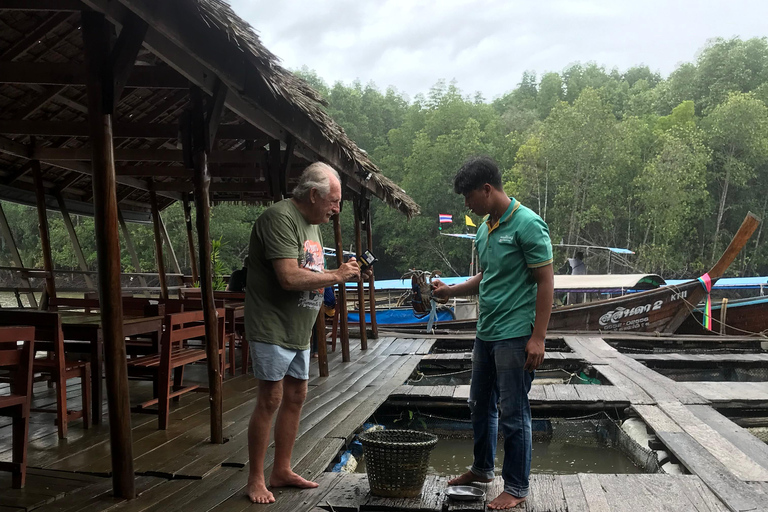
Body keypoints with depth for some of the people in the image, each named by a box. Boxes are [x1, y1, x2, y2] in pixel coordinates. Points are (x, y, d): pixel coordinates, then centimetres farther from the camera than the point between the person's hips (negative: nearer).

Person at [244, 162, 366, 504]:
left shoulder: (312, 223, 14)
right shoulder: (280, 217, -17)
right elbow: (289, 277, -26)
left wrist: (343, 275, 4)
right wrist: (336, 276, -17)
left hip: (299, 333, 9)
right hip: (273, 330, -9)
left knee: (295, 397, 13)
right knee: (270, 400, -3)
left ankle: (282, 471, 26)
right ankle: (255, 479, 11)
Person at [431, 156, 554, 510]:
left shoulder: (527, 224, -14)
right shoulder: (485, 226, 12)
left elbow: (545, 282, -15)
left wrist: (537, 338, -19)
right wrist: (449, 291, 7)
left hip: (514, 335, -8)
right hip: (486, 333, 9)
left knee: (513, 413, 2)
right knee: (480, 404, 19)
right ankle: (482, 469, 38)